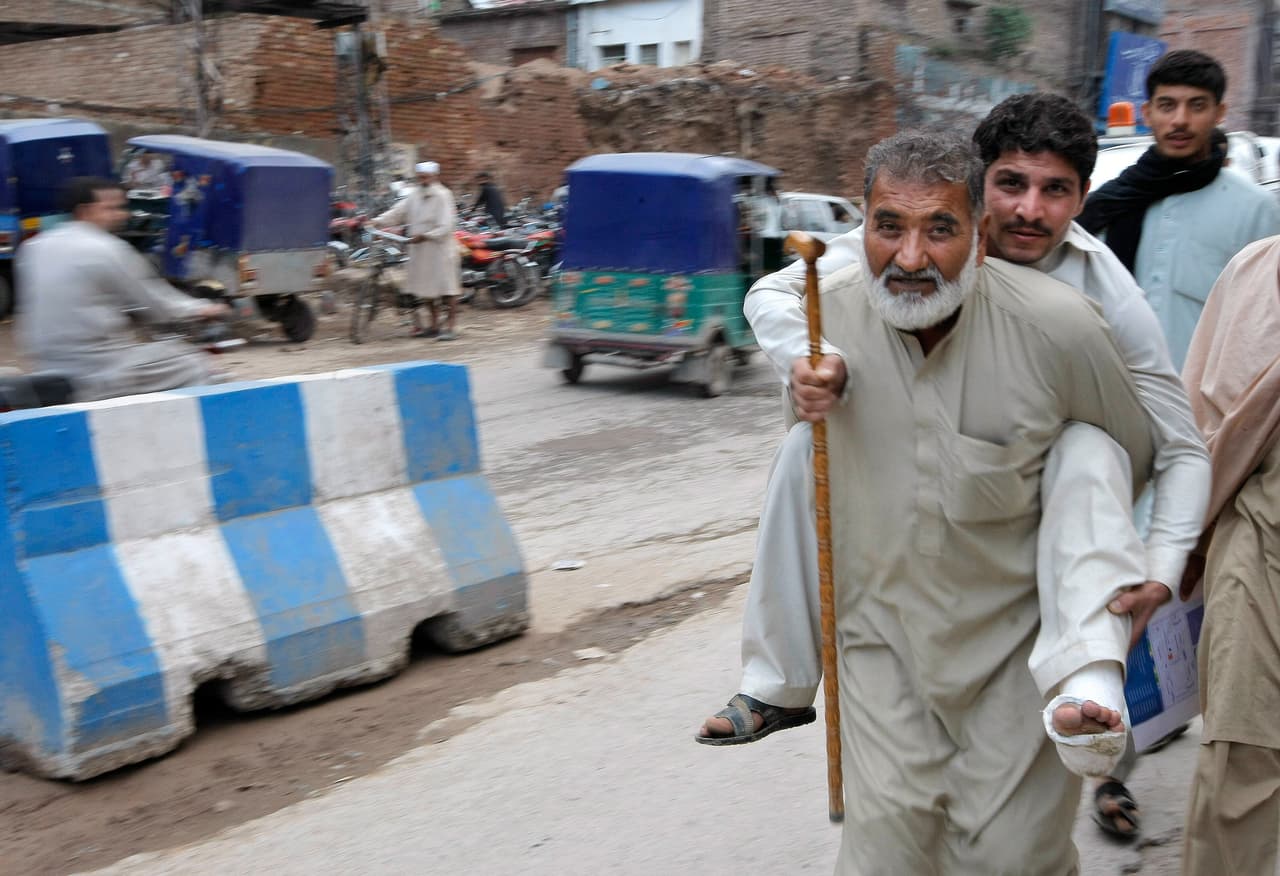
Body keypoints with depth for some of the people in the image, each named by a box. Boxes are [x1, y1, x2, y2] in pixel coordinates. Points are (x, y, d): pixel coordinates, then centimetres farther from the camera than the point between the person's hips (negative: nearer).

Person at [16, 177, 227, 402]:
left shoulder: (34, 248, 8)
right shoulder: (106, 249, -13)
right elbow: (156, 303, -6)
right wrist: (203, 309, 10)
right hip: (103, 375, -8)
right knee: (195, 364, 7)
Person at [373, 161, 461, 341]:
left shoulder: (443, 196, -9)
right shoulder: (415, 195, 11)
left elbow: (445, 226, -17)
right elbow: (398, 212, 5)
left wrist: (424, 236, -26)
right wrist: (377, 221, -8)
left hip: (440, 247, -7)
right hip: (420, 249, 7)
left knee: (447, 288, -3)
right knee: (427, 288, 12)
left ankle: (451, 327, 1)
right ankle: (434, 325, 23)